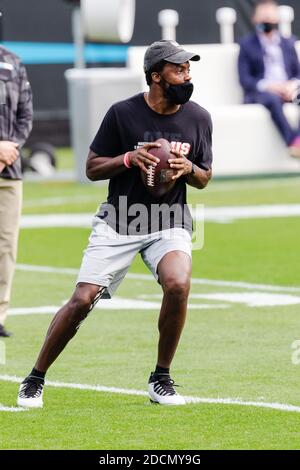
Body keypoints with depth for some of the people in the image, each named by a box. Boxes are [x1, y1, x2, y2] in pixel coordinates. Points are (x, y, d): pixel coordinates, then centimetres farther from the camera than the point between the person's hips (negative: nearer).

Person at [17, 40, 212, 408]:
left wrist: (188, 168, -13)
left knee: (178, 285, -26)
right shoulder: (123, 113, -8)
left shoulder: (198, 118, 0)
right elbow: (92, 169, -1)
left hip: (169, 223, 1)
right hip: (117, 223, -1)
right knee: (82, 300, -10)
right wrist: (129, 158, -19)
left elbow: (204, 179, 10)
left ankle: (161, 380, -7)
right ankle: (35, 380, 9)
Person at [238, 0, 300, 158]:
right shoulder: (247, 44, 13)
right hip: (259, 93, -3)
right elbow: (245, 79, 3)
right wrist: (267, 86, -15)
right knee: (272, 99, -41)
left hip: (287, 90, 3)